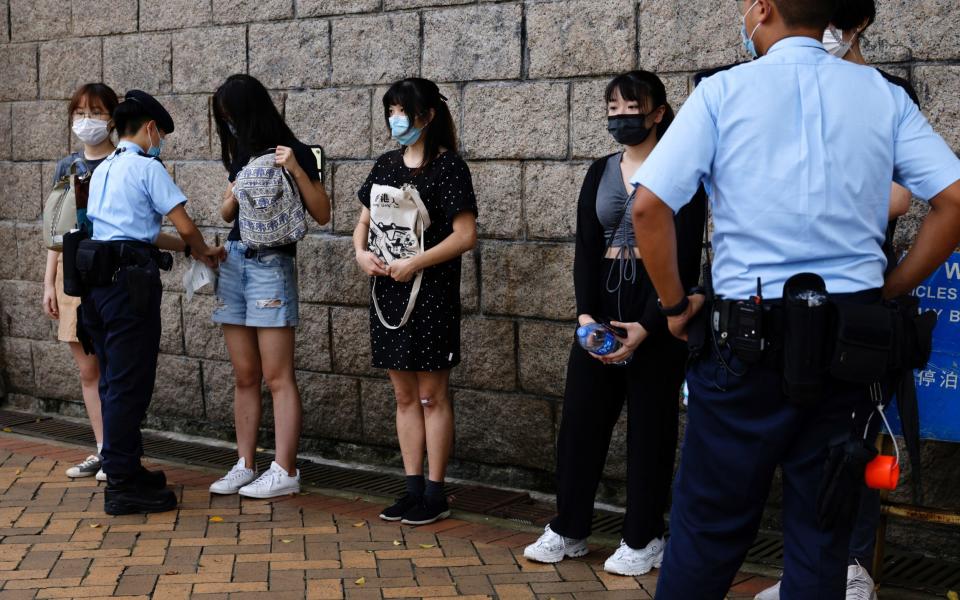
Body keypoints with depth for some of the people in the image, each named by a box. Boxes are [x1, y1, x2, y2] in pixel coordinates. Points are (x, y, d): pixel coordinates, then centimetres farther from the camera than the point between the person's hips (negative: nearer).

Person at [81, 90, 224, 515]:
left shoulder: (102, 170, 20)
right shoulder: (147, 167, -6)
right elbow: (185, 226, -7)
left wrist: (190, 250, 22)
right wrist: (201, 249, 14)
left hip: (97, 282, 9)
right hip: (128, 281, -9)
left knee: (113, 381, 16)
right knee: (129, 384, -5)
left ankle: (125, 470, 26)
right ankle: (123, 485, -2)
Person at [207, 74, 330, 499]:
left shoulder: (294, 153, -4)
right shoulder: (242, 155, 15)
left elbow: (322, 214, -9)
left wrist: (296, 170, -20)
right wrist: (234, 196, 1)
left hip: (271, 264, -7)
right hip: (234, 261, 7)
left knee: (277, 377, -6)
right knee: (244, 376, 8)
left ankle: (285, 472, -3)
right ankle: (245, 465, 14)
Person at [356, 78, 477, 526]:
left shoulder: (447, 166, -8)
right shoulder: (386, 164, 11)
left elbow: (465, 235, -14)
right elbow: (364, 221, 18)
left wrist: (414, 264, -19)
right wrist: (361, 252, -3)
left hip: (431, 292, -6)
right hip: (387, 291, 7)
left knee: (432, 395, 1)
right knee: (405, 395, 11)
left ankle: (435, 495, 8)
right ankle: (413, 488, 19)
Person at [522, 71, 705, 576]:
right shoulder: (599, 173, 10)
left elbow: (685, 260, -10)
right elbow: (586, 248, 5)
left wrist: (645, 326, -19)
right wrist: (585, 312, -11)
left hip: (658, 309, -5)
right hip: (602, 302, 5)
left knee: (650, 426, 4)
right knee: (580, 419, 7)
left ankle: (642, 539, 16)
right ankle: (568, 529, 20)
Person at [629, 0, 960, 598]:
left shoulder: (724, 91, -2)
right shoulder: (884, 95, 5)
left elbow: (650, 207, -11)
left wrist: (676, 304, 1)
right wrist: (887, 291, 7)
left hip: (747, 338, -2)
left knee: (710, 525, 7)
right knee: (824, 528, 11)